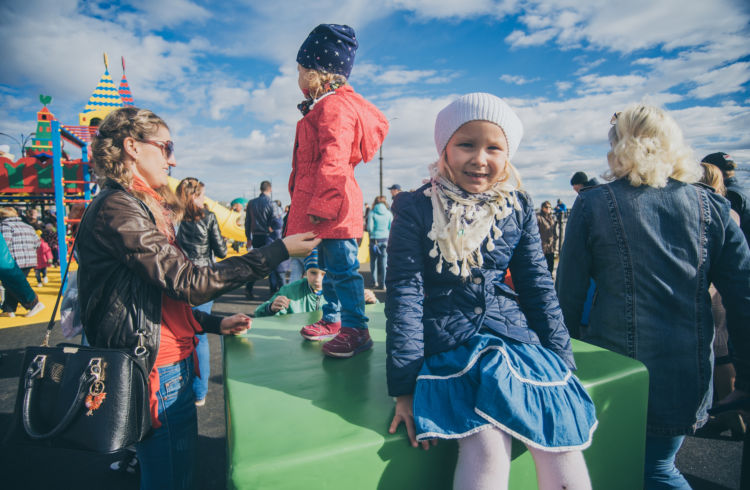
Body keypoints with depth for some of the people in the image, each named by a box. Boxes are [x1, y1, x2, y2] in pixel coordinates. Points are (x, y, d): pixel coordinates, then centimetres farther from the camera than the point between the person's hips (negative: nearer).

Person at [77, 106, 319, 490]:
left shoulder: (137, 206, 15)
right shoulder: (117, 207, -17)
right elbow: (191, 282, -24)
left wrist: (215, 324, 11)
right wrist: (280, 251, -21)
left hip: (172, 365, 10)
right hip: (155, 370, -10)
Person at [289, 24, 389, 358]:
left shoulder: (334, 107, -12)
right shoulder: (322, 106, 23)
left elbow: (333, 161, -21)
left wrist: (321, 204, -23)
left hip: (333, 204, -11)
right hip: (323, 203, 11)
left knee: (343, 267, -9)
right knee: (329, 266, 16)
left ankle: (355, 330, -2)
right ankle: (332, 320, 28)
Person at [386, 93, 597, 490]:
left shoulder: (517, 208, 6)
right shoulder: (416, 209, -5)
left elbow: (538, 286, 11)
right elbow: (404, 294, -9)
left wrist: (563, 365, 9)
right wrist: (405, 386, -12)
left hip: (516, 337, 4)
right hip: (449, 346, -3)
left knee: (564, 454, -11)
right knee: (486, 450, -24)